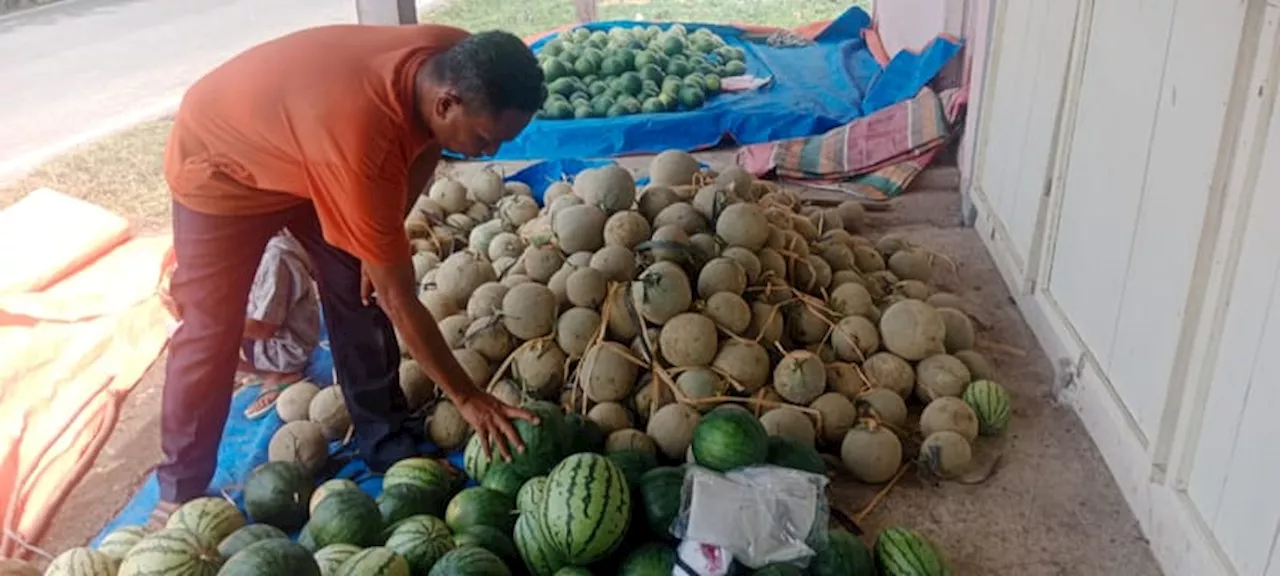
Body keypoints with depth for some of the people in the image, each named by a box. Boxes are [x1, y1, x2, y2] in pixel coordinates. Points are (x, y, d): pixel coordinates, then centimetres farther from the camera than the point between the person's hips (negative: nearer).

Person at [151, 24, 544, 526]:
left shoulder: (454, 63, -25)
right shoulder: (360, 144, -45)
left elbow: (424, 146, 1)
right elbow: (400, 301, -36)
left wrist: (383, 239, -4)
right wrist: (467, 399, -28)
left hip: (303, 149, 7)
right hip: (220, 166, -6)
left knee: (360, 291, 3)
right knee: (211, 328, -3)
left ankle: (386, 443, 16)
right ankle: (181, 488, 15)